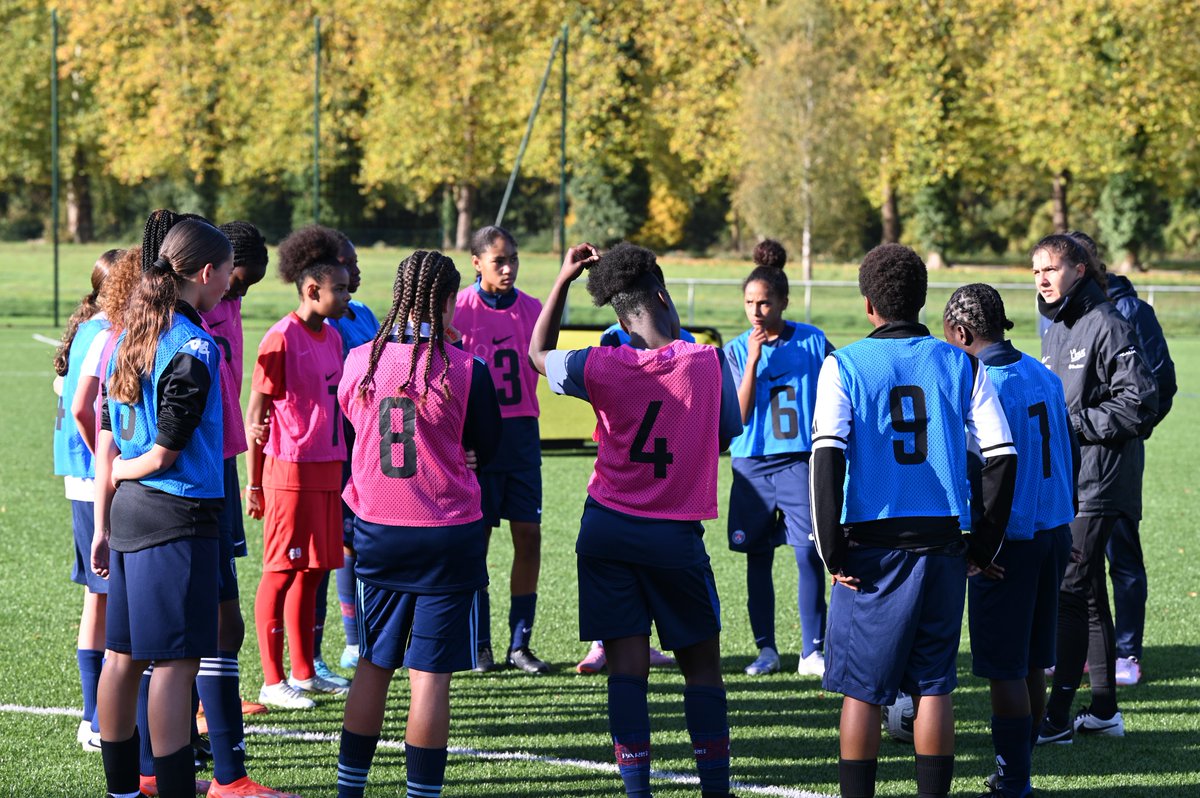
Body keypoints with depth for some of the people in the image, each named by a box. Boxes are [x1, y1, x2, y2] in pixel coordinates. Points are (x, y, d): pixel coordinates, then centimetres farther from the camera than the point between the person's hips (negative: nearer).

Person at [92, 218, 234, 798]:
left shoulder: (130, 338, 10)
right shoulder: (194, 348, -15)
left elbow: (107, 441, 12)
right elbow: (165, 453, -16)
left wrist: (103, 522, 17)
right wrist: (126, 471, 5)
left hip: (129, 511, 8)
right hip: (178, 516, -8)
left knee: (124, 655, 12)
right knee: (176, 662, -6)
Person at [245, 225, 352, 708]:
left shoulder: (332, 337, 12)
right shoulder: (282, 339, -12)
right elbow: (255, 414, -11)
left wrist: (341, 465, 19)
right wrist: (254, 483, -12)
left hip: (327, 469, 8)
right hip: (290, 470, -8)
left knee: (313, 571, 12)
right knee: (282, 571, -3)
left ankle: (303, 673, 20)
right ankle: (272, 682, 1)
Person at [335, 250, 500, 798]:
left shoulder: (358, 362, -3)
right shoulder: (465, 371, -12)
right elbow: (486, 448, 2)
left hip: (377, 532, 4)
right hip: (447, 535, -4)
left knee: (372, 666, 15)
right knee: (431, 674, 0)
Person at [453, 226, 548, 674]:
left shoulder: (531, 309, 5)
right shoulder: (459, 310, -7)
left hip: (521, 431, 4)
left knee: (528, 534, 1)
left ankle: (520, 644, 9)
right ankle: (479, 645, 9)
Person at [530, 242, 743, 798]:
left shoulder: (601, 367, -8)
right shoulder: (710, 362, -9)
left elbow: (539, 354, 11)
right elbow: (726, 435, 3)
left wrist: (563, 279, 12)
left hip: (607, 528, 1)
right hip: (677, 535, -1)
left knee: (627, 666, 1)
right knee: (701, 665, 11)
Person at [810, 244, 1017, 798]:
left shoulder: (843, 366, -3)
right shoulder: (960, 365, 5)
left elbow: (827, 456, -14)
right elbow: (1002, 457, 1)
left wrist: (832, 550, -8)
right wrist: (983, 544, 9)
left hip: (872, 544, -2)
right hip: (941, 542, 2)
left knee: (862, 688, 6)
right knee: (934, 683, 10)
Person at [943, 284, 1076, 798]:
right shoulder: (1045, 378, 8)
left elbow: (977, 472, -18)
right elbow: (1069, 455, 15)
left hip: (1008, 542, -8)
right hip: (1054, 532, 8)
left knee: (1004, 668, -1)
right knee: (1031, 663, 14)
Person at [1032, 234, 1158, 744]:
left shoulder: (1106, 326, -12)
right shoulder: (1055, 331, 15)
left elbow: (1138, 403, -16)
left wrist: (1074, 424, -17)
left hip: (1097, 483, -9)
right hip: (1061, 482, 9)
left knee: (1069, 592, -11)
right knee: (1087, 593, 13)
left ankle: (1058, 715, -10)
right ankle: (1104, 710, 19)